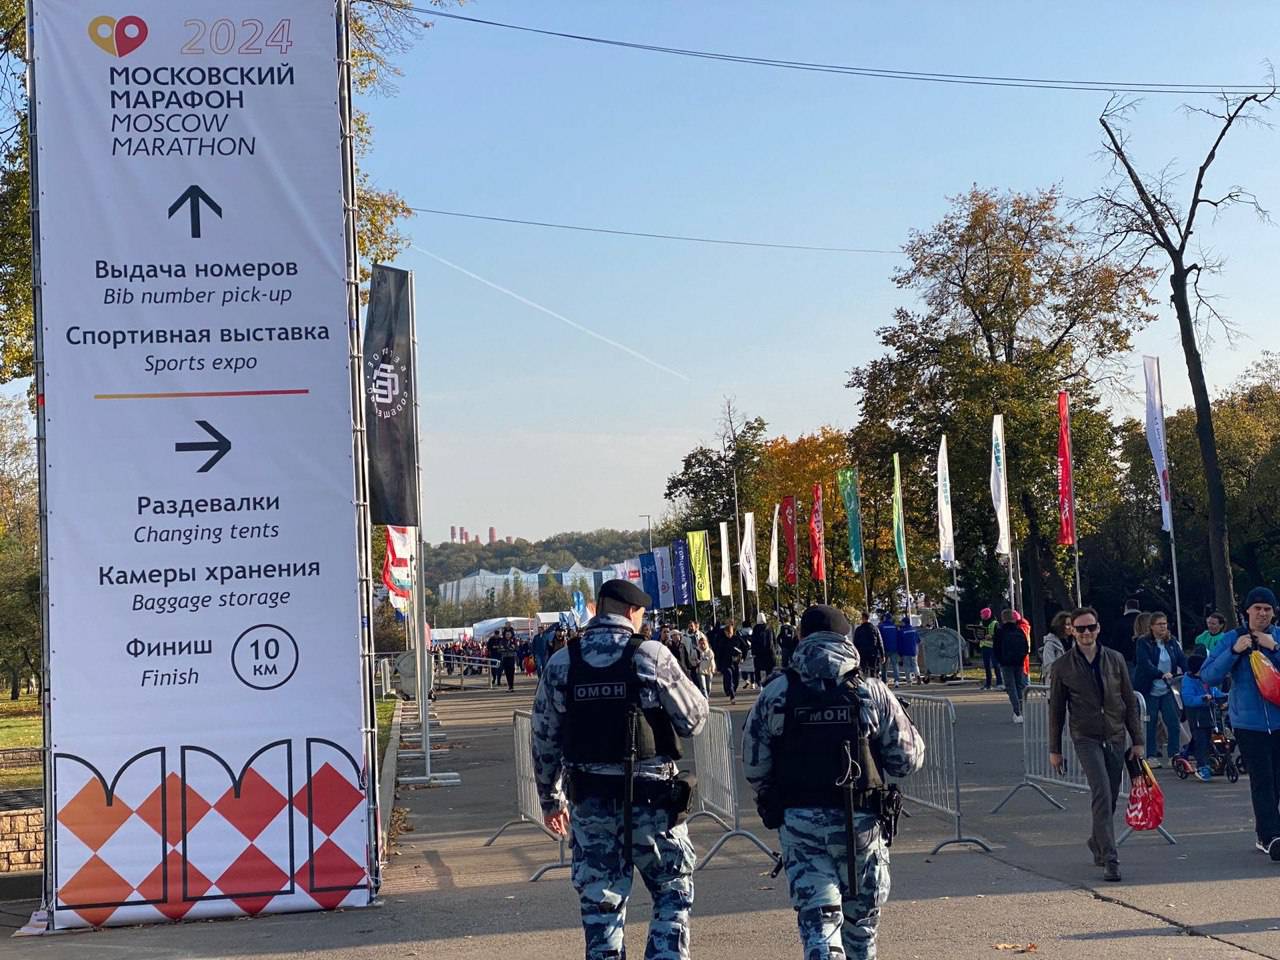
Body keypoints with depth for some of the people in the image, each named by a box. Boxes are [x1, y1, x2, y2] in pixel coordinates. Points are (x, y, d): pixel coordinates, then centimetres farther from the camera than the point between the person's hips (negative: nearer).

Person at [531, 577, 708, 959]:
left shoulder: (560, 663, 4)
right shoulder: (651, 655, -8)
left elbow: (544, 741, 9)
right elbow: (693, 719, -2)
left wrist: (550, 800, 19)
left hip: (590, 799, 3)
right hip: (652, 797, -3)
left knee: (600, 902, 10)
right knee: (674, 894, 10)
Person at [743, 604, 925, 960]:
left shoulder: (776, 693, -2)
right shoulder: (872, 691, -3)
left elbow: (753, 765, 1)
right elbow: (909, 759, -1)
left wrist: (772, 802, 20)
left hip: (799, 820, 0)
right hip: (860, 822, 0)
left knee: (817, 916, 1)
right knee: (862, 914, 18)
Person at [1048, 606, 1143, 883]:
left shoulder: (1115, 659, 5)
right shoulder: (1063, 666, -1)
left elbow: (1130, 702, 9)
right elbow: (1056, 710, 4)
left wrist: (1137, 740, 5)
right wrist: (1054, 750, 4)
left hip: (1116, 737, 3)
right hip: (1086, 738, -3)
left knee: (1110, 798, 9)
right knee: (1102, 795, -16)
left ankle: (1097, 844, 32)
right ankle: (1110, 860, -18)